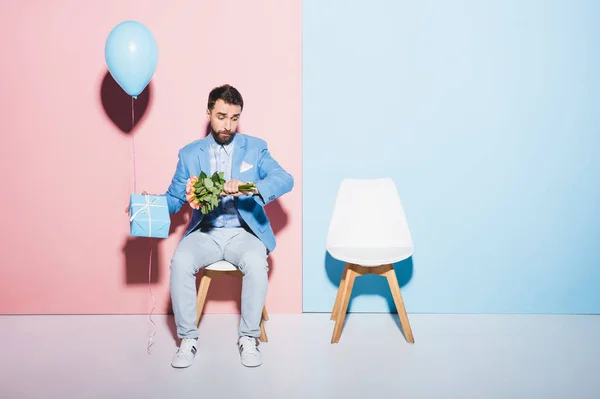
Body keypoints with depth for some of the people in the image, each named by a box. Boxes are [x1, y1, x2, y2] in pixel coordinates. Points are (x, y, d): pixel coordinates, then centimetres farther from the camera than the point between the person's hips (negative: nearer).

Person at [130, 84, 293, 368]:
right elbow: (175, 198, 10)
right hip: (205, 233, 1)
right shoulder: (189, 153, 9)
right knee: (180, 262, -30)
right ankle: (188, 339, -12)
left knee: (256, 263, -34)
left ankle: (248, 337, -13)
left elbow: (285, 180, -10)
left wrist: (250, 187, -30)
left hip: (244, 232, -1)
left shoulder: (255, 148, 4)